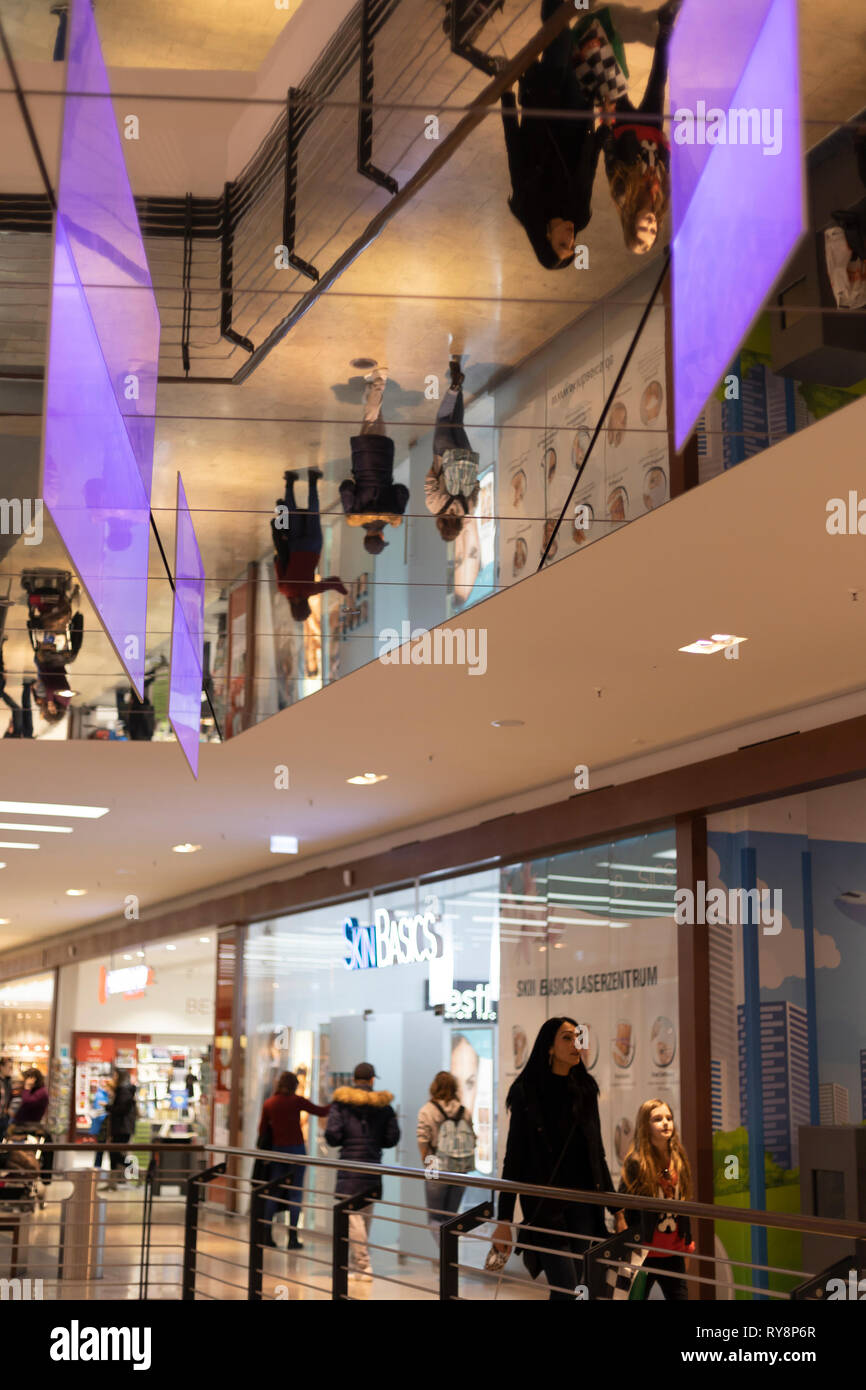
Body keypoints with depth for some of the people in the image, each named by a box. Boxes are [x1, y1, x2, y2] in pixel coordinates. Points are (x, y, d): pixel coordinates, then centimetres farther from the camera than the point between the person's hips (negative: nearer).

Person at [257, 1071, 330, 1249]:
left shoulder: (268, 1104, 5)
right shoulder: (296, 1101, -6)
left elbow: (262, 1129, 10)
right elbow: (320, 1111, 1)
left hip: (276, 1150, 4)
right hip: (296, 1149, -4)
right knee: (295, 1193, 1)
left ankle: (267, 1235, 7)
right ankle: (292, 1238, -2)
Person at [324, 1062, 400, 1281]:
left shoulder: (341, 1102, -3)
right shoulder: (383, 1105, 6)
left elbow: (332, 1135, -10)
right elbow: (392, 1137, 5)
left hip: (350, 1166, -4)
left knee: (352, 1215, -4)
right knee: (365, 1215, 15)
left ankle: (364, 1266, -10)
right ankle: (355, 1263, 25)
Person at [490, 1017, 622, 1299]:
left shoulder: (585, 1090, 9)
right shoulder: (527, 1092, -4)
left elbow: (597, 1154, 15)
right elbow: (514, 1158, -4)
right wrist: (504, 1220, -7)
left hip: (584, 1202, 5)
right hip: (544, 1205, -5)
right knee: (567, 1290, -12)